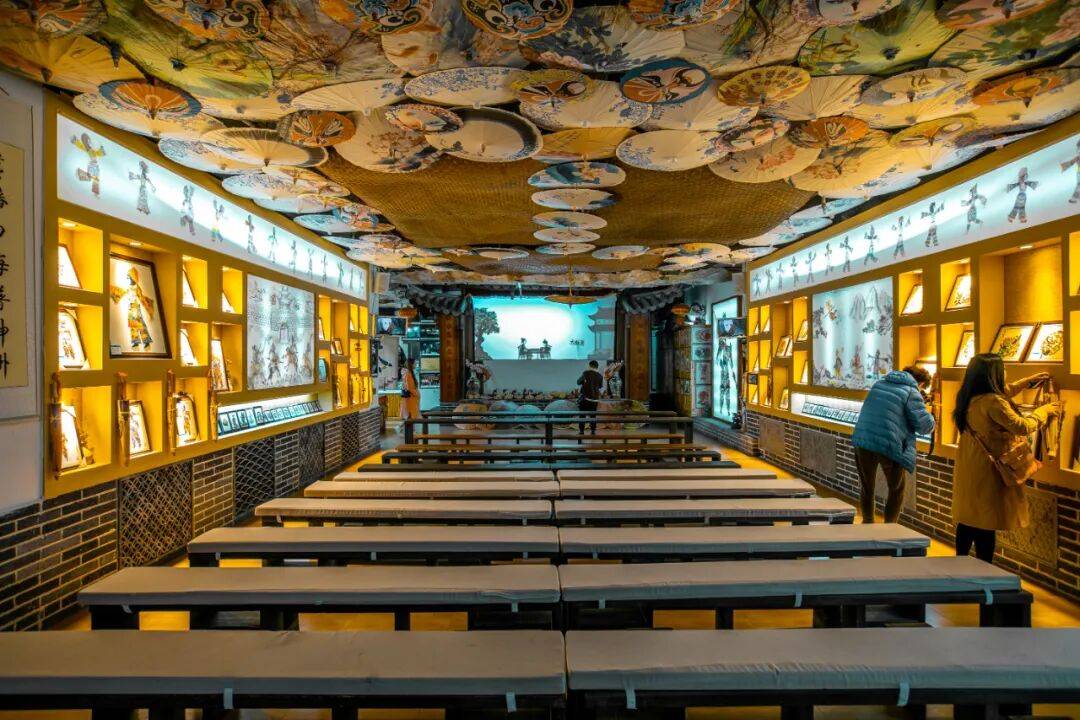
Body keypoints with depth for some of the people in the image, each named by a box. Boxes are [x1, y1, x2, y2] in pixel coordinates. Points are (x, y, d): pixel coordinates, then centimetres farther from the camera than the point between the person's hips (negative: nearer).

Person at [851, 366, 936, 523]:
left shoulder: (878, 384, 17)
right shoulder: (912, 392, -2)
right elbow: (925, 425, -5)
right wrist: (930, 417, 16)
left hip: (862, 441, 5)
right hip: (889, 446, -5)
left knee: (866, 486, 21)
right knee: (897, 489, 19)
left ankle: (867, 523, 30)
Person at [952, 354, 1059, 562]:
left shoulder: (969, 398, 6)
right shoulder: (992, 403, -21)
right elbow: (1023, 427, -17)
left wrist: (1028, 381, 31)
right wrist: (1045, 411, -1)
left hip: (967, 472, 9)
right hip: (987, 473, -9)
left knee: (966, 520, 16)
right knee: (986, 527, 1)